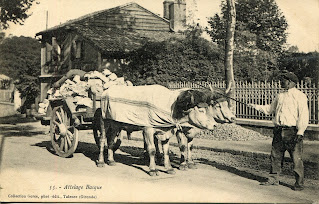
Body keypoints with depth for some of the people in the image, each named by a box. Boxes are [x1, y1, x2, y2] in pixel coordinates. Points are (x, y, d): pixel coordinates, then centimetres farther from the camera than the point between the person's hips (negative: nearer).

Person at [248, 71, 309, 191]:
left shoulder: (300, 96, -5)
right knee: (275, 156, 9)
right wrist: (255, 106, 16)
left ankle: (299, 183, 6)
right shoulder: (280, 96, 17)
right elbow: (269, 109, 27)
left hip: (292, 131, -7)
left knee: (296, 159, -3)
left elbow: (303, 116, -10)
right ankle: (273, 179, 20)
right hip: (279, 131, 7)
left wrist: (300, 132, -16)